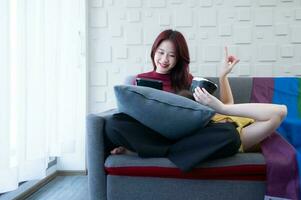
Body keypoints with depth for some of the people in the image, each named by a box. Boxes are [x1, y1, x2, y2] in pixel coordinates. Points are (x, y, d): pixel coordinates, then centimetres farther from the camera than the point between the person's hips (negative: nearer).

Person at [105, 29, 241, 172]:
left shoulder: (188, 80, 19)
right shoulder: (140, 79, 17)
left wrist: (223, 75, 0)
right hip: (151, 133, -1)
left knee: (230, 132, -30)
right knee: (113, 124, -31)